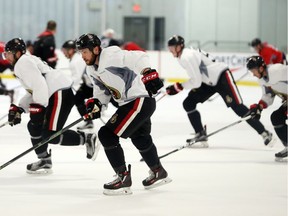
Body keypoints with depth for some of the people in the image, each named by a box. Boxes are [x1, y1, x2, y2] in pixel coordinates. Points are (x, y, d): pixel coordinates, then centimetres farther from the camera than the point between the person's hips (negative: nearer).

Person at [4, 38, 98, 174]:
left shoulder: (23, 63, -9)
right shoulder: (26, 62, 24)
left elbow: (39, 85, -21)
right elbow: (33, 91, 25)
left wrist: (38, 108, -22)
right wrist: (18, 108, 19)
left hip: (60, 94, -11)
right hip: (52, 95, 11)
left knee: (50, 135, -15)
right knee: (34, 126, 16)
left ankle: (87, 139, -5)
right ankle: (44, 161, 23)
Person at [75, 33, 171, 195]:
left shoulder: (112, 56, -21)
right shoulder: (93, 69, 8)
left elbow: (139, 58, -30)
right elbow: (103, 89, 17)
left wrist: (149, 73, -45)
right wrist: (96, 103, -1)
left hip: (141, 101, -11)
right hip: (128, 104, 11)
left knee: (107, 134, -15)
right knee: (140, 139, 29)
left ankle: (124, 178, -6)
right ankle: (159, 174, 51)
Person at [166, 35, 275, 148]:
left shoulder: (187, 57, -24)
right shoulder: (182, 57, 7)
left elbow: (196, 81, -25)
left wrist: (179, 87, -16)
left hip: (222, 77, -10)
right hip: (209, 82, 10)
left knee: (237, 106, -13)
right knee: (188, 103, 0)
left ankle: (264, 133, -7)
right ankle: (201, 135, 4)